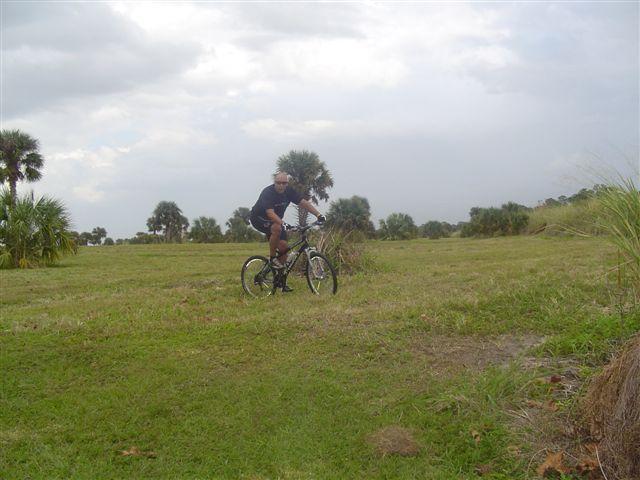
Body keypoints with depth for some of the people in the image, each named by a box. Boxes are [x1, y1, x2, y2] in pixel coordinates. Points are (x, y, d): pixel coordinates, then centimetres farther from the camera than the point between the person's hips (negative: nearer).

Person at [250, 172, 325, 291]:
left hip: (277, 220, 6)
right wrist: (283, 223, -56)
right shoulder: (267, 192, -28)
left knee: (283, 246, -8)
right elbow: (270, 213, -40)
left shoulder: (289, 191, -10)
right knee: (277, 228, -36)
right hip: (259, 218, -6)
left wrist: (318, 215, -27)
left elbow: (304, 203, -14)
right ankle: (272, 258, -17)